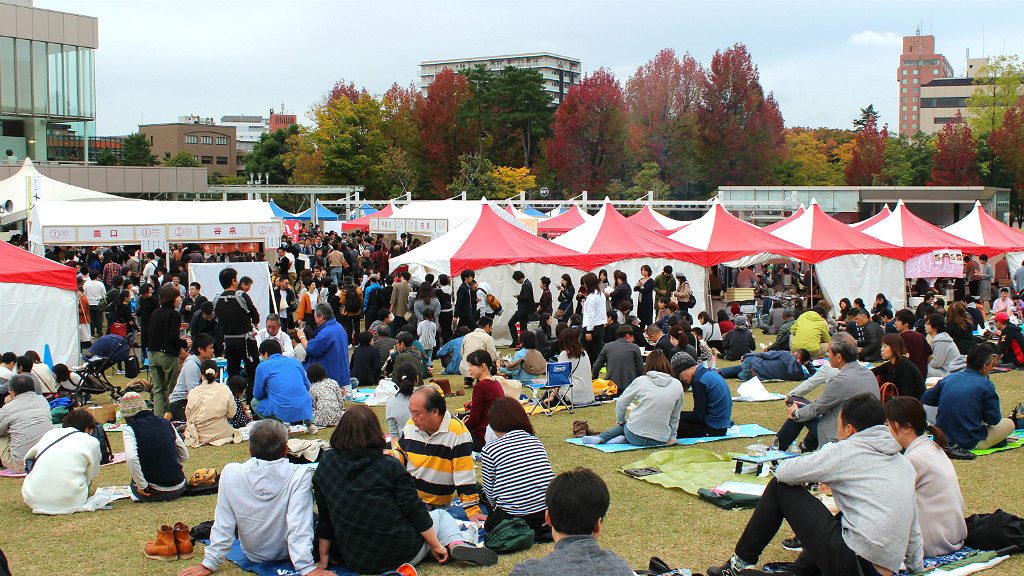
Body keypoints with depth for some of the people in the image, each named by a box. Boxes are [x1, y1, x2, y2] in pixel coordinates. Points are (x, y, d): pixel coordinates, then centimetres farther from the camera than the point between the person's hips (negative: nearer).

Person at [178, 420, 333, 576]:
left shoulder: (231, 473, -20)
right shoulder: (299, 475, -26)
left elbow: (223, 525, -14)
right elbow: (299, 527, -29)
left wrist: (210, 564, -5)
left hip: (252, 555, 2)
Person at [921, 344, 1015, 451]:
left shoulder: (947, 379, 2)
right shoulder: (986, 385, -13)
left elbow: (925, 399, 14)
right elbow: (994, 419, -9)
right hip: (970, 443, -5)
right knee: (1009, 423, 13)